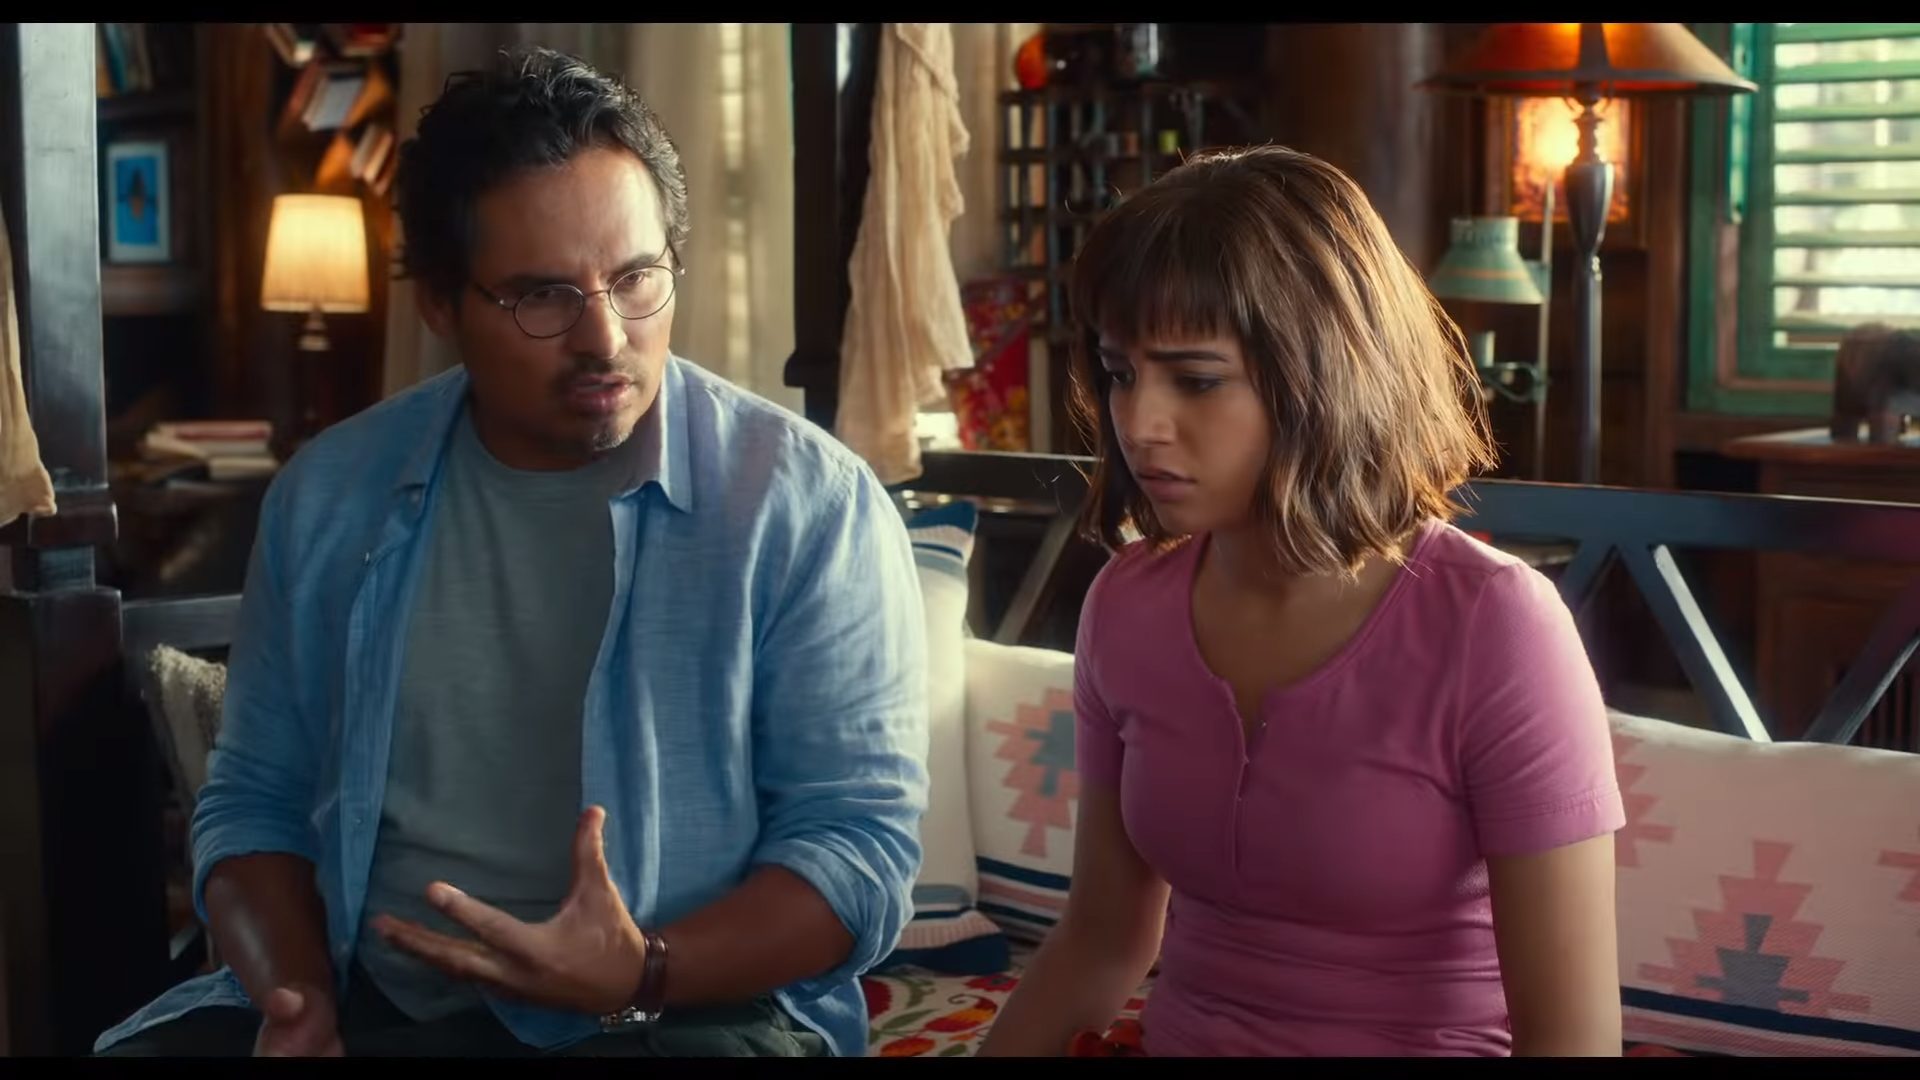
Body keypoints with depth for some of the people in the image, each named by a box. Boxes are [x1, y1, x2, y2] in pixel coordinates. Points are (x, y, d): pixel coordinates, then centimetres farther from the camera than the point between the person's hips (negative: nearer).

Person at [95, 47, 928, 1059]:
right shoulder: (328, 495, 6)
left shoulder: (810, 504, -7)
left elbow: (860, 839, -8)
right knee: (148, 1046, -19)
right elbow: (255, 795, 12)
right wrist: (297, 997, -7)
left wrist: (642, 976, -23)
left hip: (690, 1012, -3)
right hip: (368, 1008, 4)